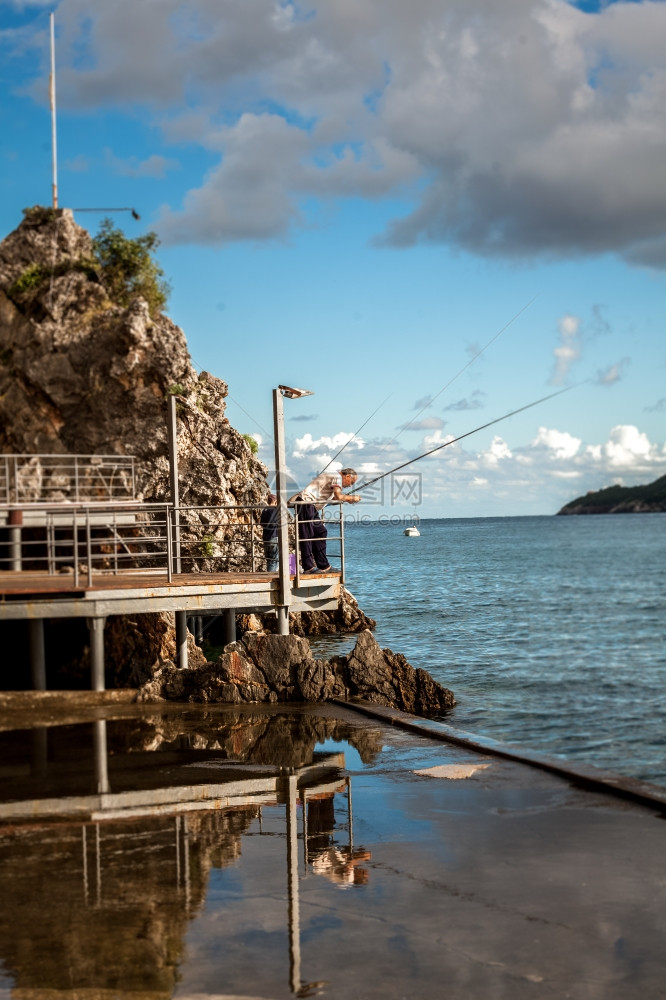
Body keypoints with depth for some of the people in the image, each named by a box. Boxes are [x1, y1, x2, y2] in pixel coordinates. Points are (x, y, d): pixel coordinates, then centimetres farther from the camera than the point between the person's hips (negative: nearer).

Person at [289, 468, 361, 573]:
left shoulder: (331, 477, 24)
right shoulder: (337, 478, -7)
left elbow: (333, 497, 22)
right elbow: (338, 497, -19)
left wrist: (348, 499, 14)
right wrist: (352, 498, -5)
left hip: (311, 507, 11)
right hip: (305, 503, -11)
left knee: (320, 532, 10)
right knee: (307, 536, -9)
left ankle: (323, 566, 11)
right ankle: (308, 567, -9)